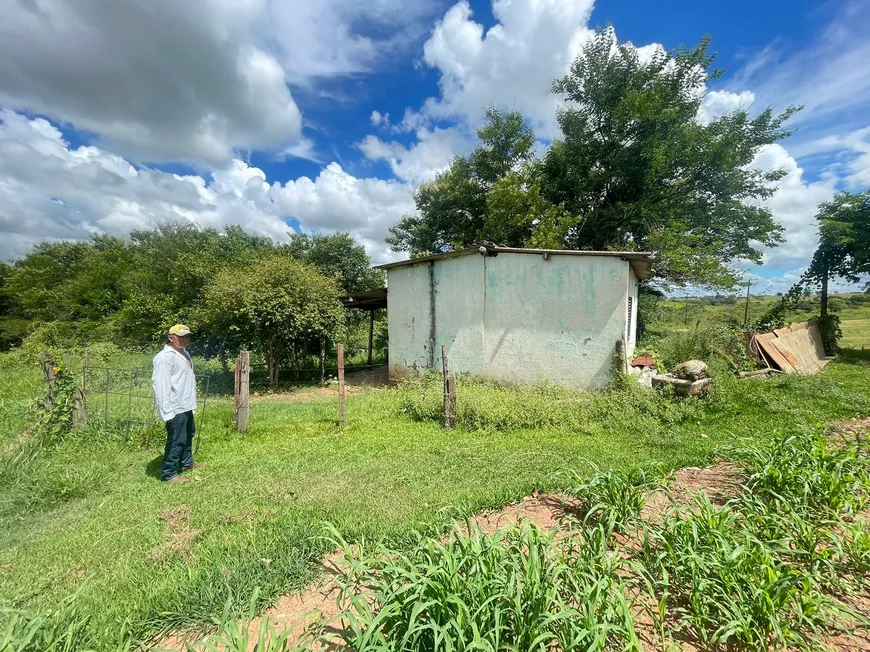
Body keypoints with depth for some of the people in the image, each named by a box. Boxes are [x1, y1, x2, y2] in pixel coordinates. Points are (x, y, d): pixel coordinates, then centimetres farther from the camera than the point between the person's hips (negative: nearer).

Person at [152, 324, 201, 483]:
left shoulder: (184, 353, 11)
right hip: (176, 408, -10)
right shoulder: (165, 357, -20)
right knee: (176, 440, -1)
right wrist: (167, 411, -25)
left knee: (188, 435, 23)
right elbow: (161, 385, -24)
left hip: (186, 406, 10)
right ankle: (168, 473, 14)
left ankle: (187, 462, 41)